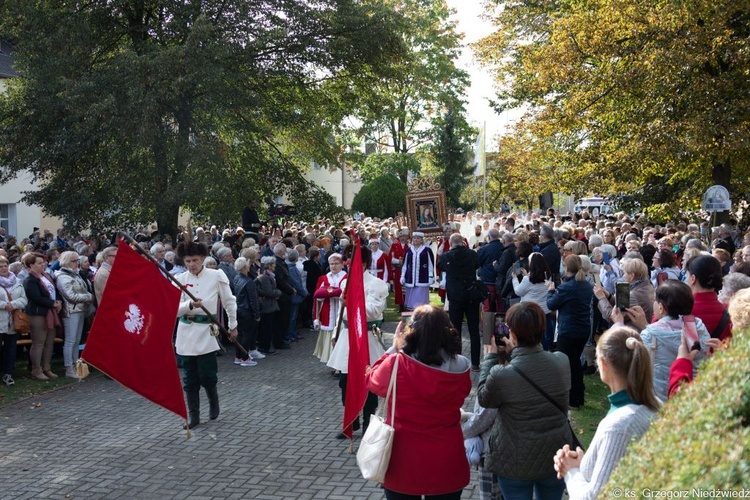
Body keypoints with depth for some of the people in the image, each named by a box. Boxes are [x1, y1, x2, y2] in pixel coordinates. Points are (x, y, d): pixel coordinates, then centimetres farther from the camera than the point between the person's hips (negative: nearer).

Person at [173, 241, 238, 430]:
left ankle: (213, 401, 26)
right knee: (190, 377, 7)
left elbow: (229, 302, 6)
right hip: (186, 331, 2)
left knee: (207, 375, -4)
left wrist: (233, 326, 11)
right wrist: (190, 305, -27)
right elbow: (175, 309, -7)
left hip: (207, 331, -2)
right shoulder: (180, 279, -1)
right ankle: (193, 414, 18)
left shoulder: (216, 276, -5)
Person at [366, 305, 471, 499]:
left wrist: (394, 347, 5)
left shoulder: (397, 365, -22)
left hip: (404, 464, -2)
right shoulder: (461, 367, -13)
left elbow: (372, 381, 0)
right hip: (447, 465, 2)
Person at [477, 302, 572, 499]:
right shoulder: (562, 362, -14)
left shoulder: (501, 374, -26)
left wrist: (490, 358, 1)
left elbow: (484, 398, -4)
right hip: (556, 456, 4)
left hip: (516, 461, -3)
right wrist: (515, 352, 8)